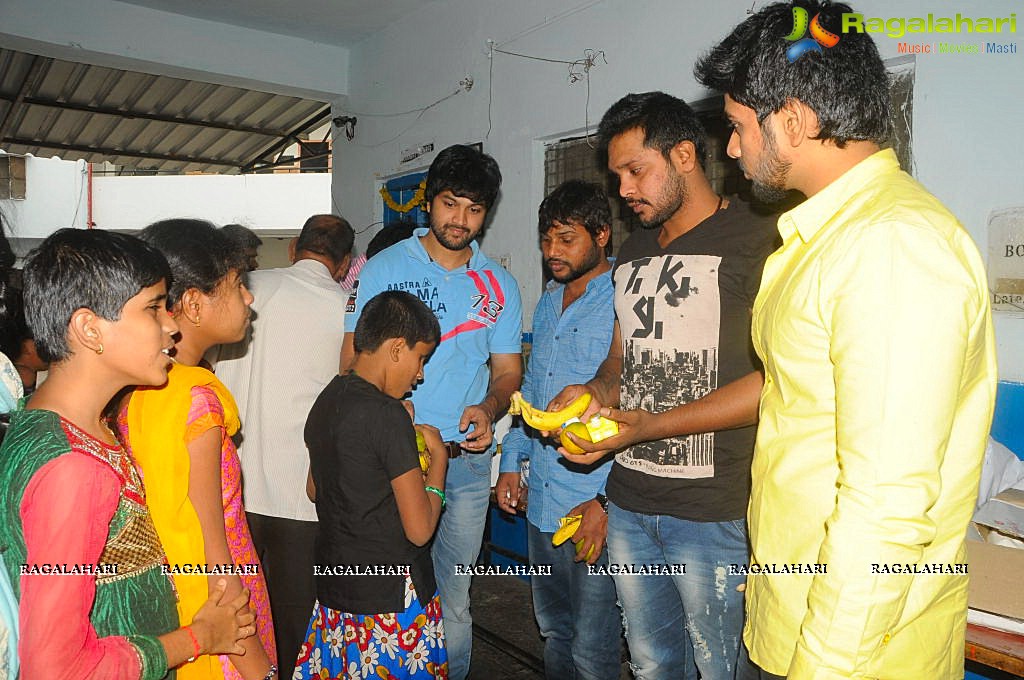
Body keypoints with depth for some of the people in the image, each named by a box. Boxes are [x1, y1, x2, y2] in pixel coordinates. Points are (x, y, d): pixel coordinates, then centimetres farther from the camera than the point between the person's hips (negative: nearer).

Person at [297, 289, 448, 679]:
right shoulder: (387, 415, -22)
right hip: (391, 598, -8)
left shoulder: (326, 401, 2)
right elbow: (419, 529, -20)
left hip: (334, 588, 8)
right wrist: (438, 457, -6)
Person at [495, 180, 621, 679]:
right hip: (542, 499, 7)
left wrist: (606, 499, -18)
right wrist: (511, 461, 16)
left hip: (595, 505, -7)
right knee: (553, 631, 22)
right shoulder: (548, 302, 13)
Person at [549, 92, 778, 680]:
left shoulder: (755, 240, -9)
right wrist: (596, 391, -2)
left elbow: (773, 379, -16)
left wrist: (650, 425, -20)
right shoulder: (633, 253, 15)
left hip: (713, 511, -6)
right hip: (629, 501, 7)